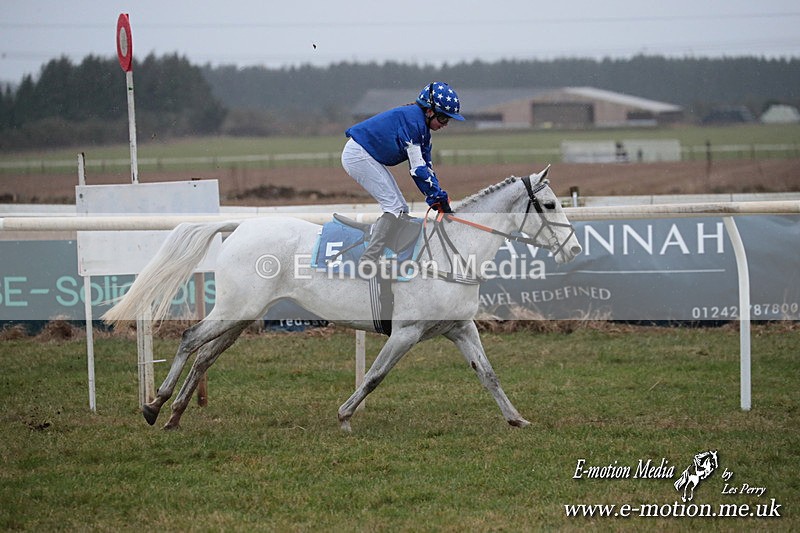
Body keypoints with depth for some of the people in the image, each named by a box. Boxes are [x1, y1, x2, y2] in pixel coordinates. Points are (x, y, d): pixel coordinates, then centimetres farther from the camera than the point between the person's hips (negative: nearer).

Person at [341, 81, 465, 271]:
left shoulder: (422, 128, 11)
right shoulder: (412, 118, -21)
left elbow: (426, 167, 9)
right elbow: (417, 167, -24)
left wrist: (438, 198, -2)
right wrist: (438, 196, -22)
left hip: (370, 159, 11)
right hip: (358, 154, -11)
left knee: (401, 209, 9)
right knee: (394, 206, -16)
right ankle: (368, 261, -20)